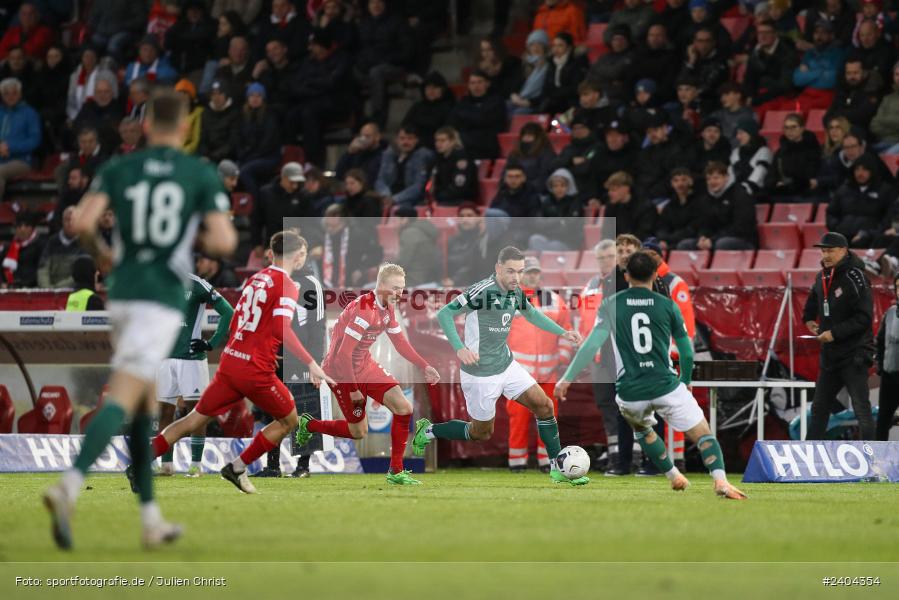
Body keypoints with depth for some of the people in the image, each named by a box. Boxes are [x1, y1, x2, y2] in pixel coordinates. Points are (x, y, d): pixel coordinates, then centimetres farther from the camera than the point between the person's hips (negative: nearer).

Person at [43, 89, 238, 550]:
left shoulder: (118, 169, 7)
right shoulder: (202, 175, 1)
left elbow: (82, 222, -7)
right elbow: (225, 241, -9)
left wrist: (99, 254, 13)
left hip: (122, 294, 4)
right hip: (163, 300, -4)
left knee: (143, 405, 16)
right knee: (122, 399, -14)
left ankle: (151, 519, 18)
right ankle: (70, 485, -37)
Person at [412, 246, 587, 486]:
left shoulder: (516, 292, 2)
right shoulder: (483, 290, -23)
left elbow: (531, 314, 24)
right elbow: (444, 314, -22)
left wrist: (562, 333, 14)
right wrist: (460, 349, -33)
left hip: (507, 365, 7)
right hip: (481, 373, -7)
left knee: (544, 405, -1)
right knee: (482, 432, 7)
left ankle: (557, 469, 8)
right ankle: (427, 431, 29)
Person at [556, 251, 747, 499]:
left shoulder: (611, 305, 4)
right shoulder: (668, 305, 6)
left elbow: (592, 345, -6)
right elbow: (687, 352, 12)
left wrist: (567, 379, -5)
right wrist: (686, 381, 30)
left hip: (630, 394, 1)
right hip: (666, 386, -1)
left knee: (642, 429, 33)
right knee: (702, 434, 3)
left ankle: (675, 477, 32)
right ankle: (720, 481, -21)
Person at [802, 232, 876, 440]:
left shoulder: (854, 277, -14)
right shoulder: (823, 277, 9)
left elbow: (864, 318, -19)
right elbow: (813, 300, 29)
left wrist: (834, 333, -21)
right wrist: (809, 318, 11)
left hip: (854, 354, -8)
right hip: (829, 356, 8)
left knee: (862, 411, -10)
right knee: (819, 409, 13)